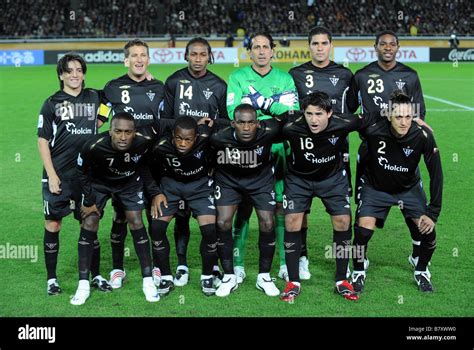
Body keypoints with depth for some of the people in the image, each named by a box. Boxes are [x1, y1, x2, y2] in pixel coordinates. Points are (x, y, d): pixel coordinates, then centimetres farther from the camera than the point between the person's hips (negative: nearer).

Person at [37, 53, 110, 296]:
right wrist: (51, 175, -8)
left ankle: (96, 276, 17)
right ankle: (51, 279, 14)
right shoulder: (52, 103, 1)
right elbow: (43, 141, -1)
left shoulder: (94, 98, 8)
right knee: (52, 225, 3)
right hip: (57, 175, -2)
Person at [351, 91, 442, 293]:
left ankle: (421, 272, 19)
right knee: (363, 230, -19)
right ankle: (358, 273, 10)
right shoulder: (373, 130, -30)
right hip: (376, 187, -1)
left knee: (428, 232, -10)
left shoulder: (423, 135, -26)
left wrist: (433, 213, -17)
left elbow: (436, 175, -17)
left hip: (409, 189, 1)